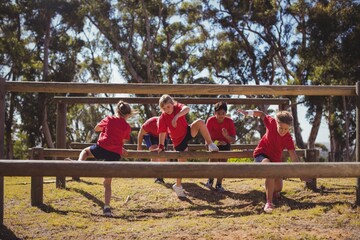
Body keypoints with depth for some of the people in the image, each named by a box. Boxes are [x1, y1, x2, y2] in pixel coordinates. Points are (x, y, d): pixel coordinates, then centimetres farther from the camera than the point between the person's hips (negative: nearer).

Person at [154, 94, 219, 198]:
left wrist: (176, 116, -51)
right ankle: (178, 186, 15)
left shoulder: (178, 107, -12)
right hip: (179, 140, -2)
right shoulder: (162, 118, -13)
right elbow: (162, 133, -11)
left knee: (200, 122, -26)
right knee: (182, 162, -1)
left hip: (188, 131, 2)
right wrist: (161, 146, -15)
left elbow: (187, 109, -35)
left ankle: (210, 144, -17)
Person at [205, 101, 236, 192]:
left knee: (223, 162, -12)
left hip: (225, 144, 0)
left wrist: (227, 136, -41)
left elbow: (233, 140, -21)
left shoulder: (229, 121, -22)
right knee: (213, 160, -17)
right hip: (214, 143, 0)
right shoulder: (210, 120, -23)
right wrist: (216, 142, -36)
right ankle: (210, 180, 7)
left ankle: (219, 184, 1)